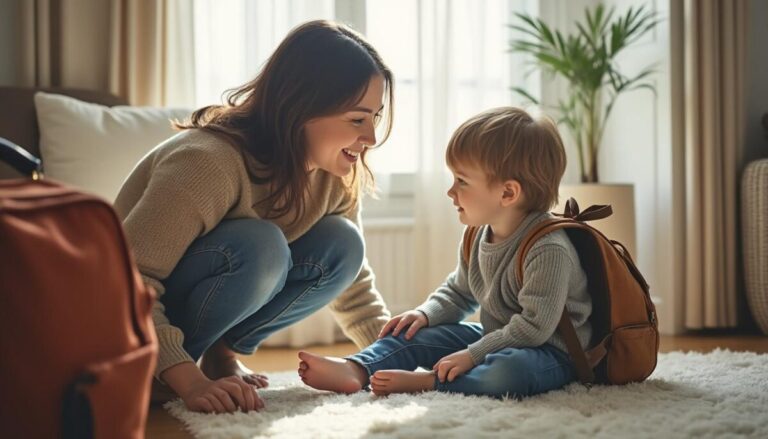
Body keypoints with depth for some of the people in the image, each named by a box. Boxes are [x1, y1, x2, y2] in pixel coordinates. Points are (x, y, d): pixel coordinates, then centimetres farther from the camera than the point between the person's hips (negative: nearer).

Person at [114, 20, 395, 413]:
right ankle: (161, 374, -15)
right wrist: (190, 381, -43)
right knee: (259, 246, -33)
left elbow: (354, 290, 4)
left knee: (341, 247, -12)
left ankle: (220, 354, -3)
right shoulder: (209, 162, -32)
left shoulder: (335, 180, -8)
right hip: (123, 324, -7)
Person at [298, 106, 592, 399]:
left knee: (508, 370, -41)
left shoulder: (547, 250, -25)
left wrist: (472, 355, -27)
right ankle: (355, 370, -18)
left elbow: (535, 326, -28)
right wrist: (426, 314, -3)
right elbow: (458, 292, 17)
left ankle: (422, 381, -29)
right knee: (415, 333, 2)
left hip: (550, 351, -8)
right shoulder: (477, 237, 2)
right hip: (496, 337, 8)